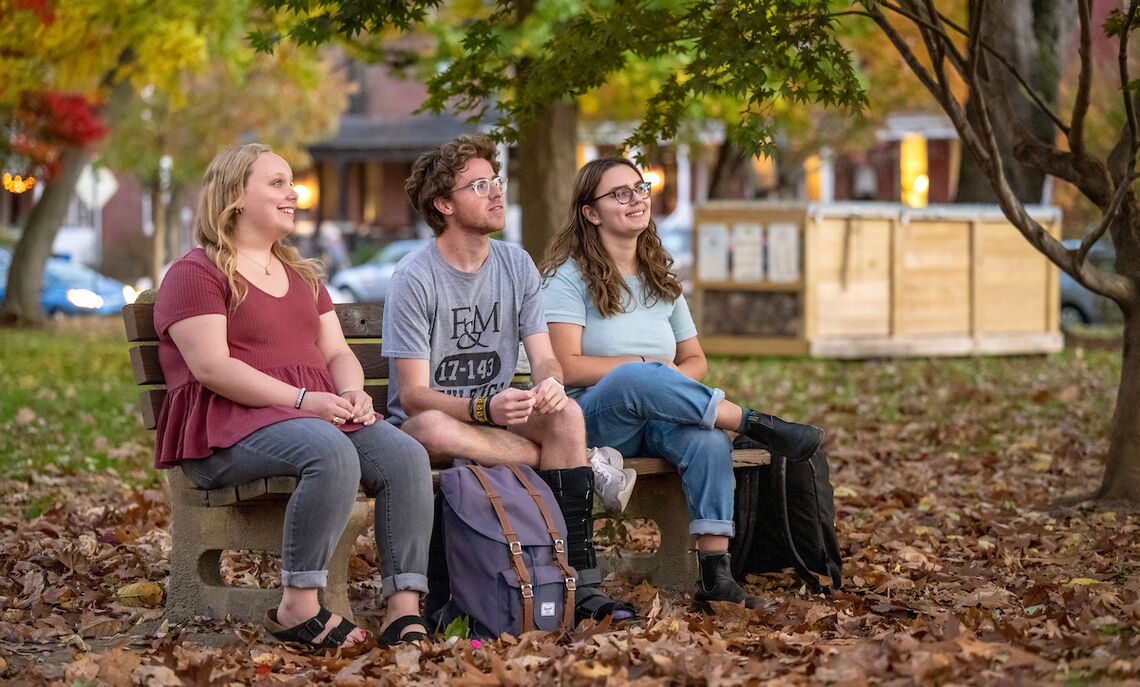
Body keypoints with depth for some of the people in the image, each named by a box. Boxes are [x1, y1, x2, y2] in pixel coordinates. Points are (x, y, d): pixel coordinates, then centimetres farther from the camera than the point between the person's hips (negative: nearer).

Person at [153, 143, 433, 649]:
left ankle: (404, 612, -25)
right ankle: (298, 608, -29)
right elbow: (212, 367, -12)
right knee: (332, 454, -37)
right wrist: (304, 399, -20)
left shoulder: (302, 275, 27)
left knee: (405, 455, -20)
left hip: (320, 411, 8)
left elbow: (337, 352, 22)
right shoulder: (195, 273, 0)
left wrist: (352, 392, -4)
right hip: (229, 425, -7)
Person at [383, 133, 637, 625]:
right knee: (436, 429, -40)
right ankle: (586, 463, -21)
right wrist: (483, 408, -35)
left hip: (498, 415, 5)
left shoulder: (517, 266, 5)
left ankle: (581, 583, -27)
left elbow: (545, 360, 1)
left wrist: (549, 384, -25)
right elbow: (412, 395, -17)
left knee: (566, 414, -26)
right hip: (420, 423, -4)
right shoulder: (415, 278, -12)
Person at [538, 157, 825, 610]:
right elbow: (566, 367, -11)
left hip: (656, 420, 5)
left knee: (708, 441, -31)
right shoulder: (569, 276, 0)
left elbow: (695, 360, 20)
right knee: (633, 379, -40)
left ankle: (715, 576, -35)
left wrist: (671, 382, -4)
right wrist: (646, 366, -13)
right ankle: (753, 423, -30)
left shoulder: (661, 279, 18)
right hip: (591, 421, -5)